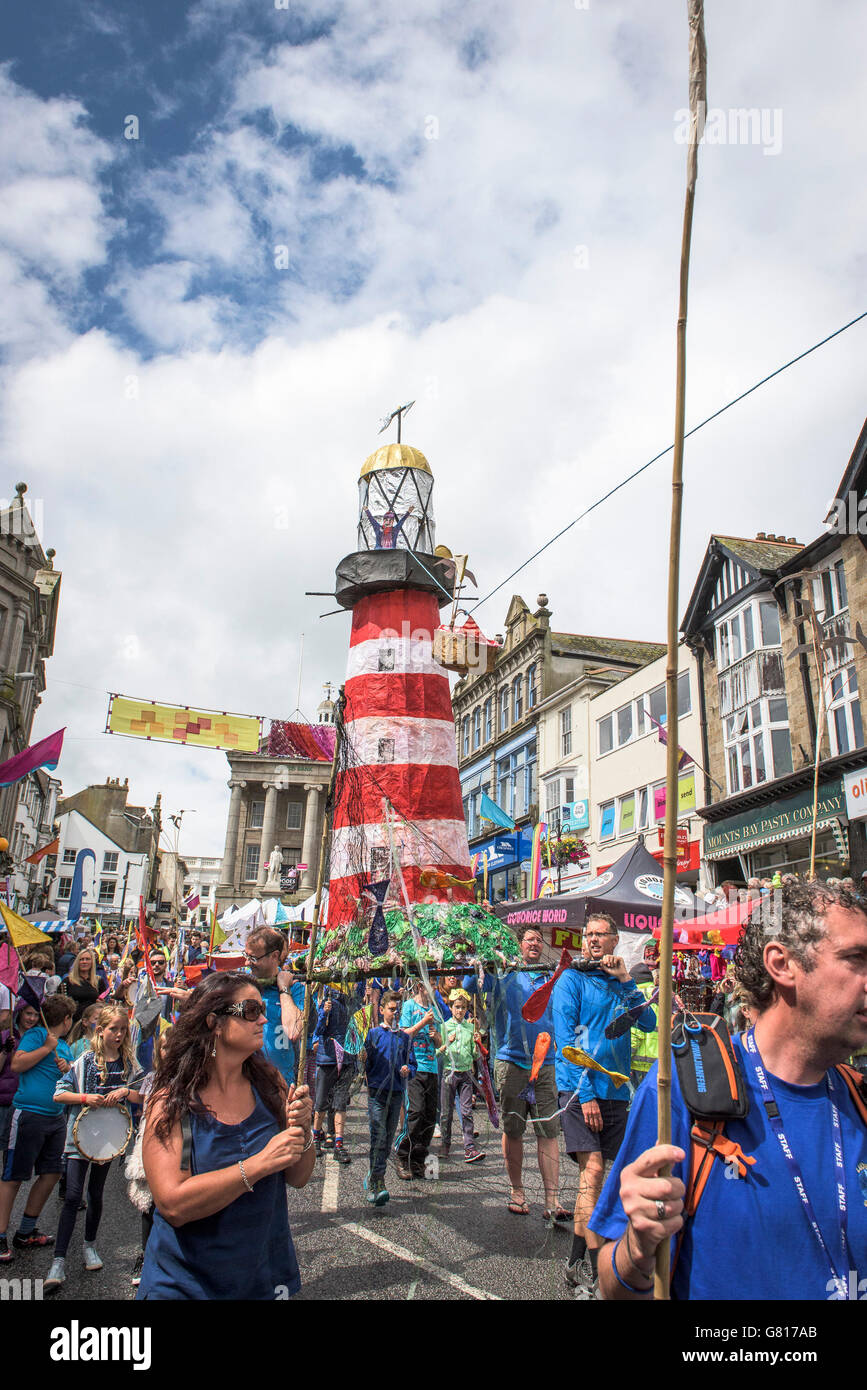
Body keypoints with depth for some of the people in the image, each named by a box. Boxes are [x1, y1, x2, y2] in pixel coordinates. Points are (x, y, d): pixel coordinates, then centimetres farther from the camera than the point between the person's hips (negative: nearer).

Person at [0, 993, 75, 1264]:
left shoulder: (64, 1046, 18)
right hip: (29, 1114, -8)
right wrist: (47, 1048, -16)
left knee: (51, 1175, 11)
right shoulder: (36, 1034, -4)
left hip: (56, 1117, 8)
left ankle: (26, 1232, 24)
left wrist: (68, 1069, 3)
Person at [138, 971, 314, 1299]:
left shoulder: (269, 1084, -6)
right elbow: (172, 1204, -27)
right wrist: (259, 1164, -30)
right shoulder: (171, 1102, -18)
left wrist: (302, 1131, -21)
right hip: (187, 1283, -4)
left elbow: (298, 1178, -2)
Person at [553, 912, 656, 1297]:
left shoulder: (620, 984, 13)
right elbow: (565, 1038, -9)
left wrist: (626, 981, -10)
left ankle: (577, 1262, 21)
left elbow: (649, 1024, 1)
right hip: (579, 1088, -5)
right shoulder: (571, 980, -2)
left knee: (594, 1172, 9)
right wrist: (585, 1092, -15)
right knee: (593, 1169, -13)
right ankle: (594, 1270, -8)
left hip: (615, 1091, 5)